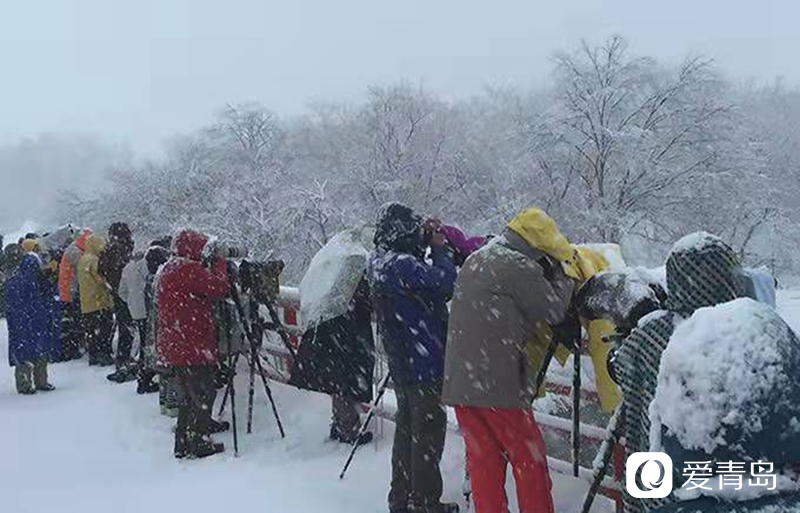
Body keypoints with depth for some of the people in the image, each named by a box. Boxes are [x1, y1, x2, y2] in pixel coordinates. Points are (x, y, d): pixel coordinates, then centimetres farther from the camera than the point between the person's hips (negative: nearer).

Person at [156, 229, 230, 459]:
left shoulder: (165, 271, 17)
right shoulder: (190, 270, -14)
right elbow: (219, 288, -18)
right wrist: (218, 262, -2)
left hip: (172, 346, 10)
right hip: (192, 346, -10)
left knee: (190, 396, 18)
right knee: (204, 395, -2)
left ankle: (183, 445, 23)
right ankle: (199, 444, 0)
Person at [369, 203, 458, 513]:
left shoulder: (380, 264, 8)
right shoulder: (402, 264, -22)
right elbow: (445, 284, -23)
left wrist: (428, 242, 2)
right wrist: (439, 247, -9)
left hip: (401, 364, 10)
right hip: (425, 363, -9)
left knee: (406, 429, 19)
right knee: (428, 435, 2)